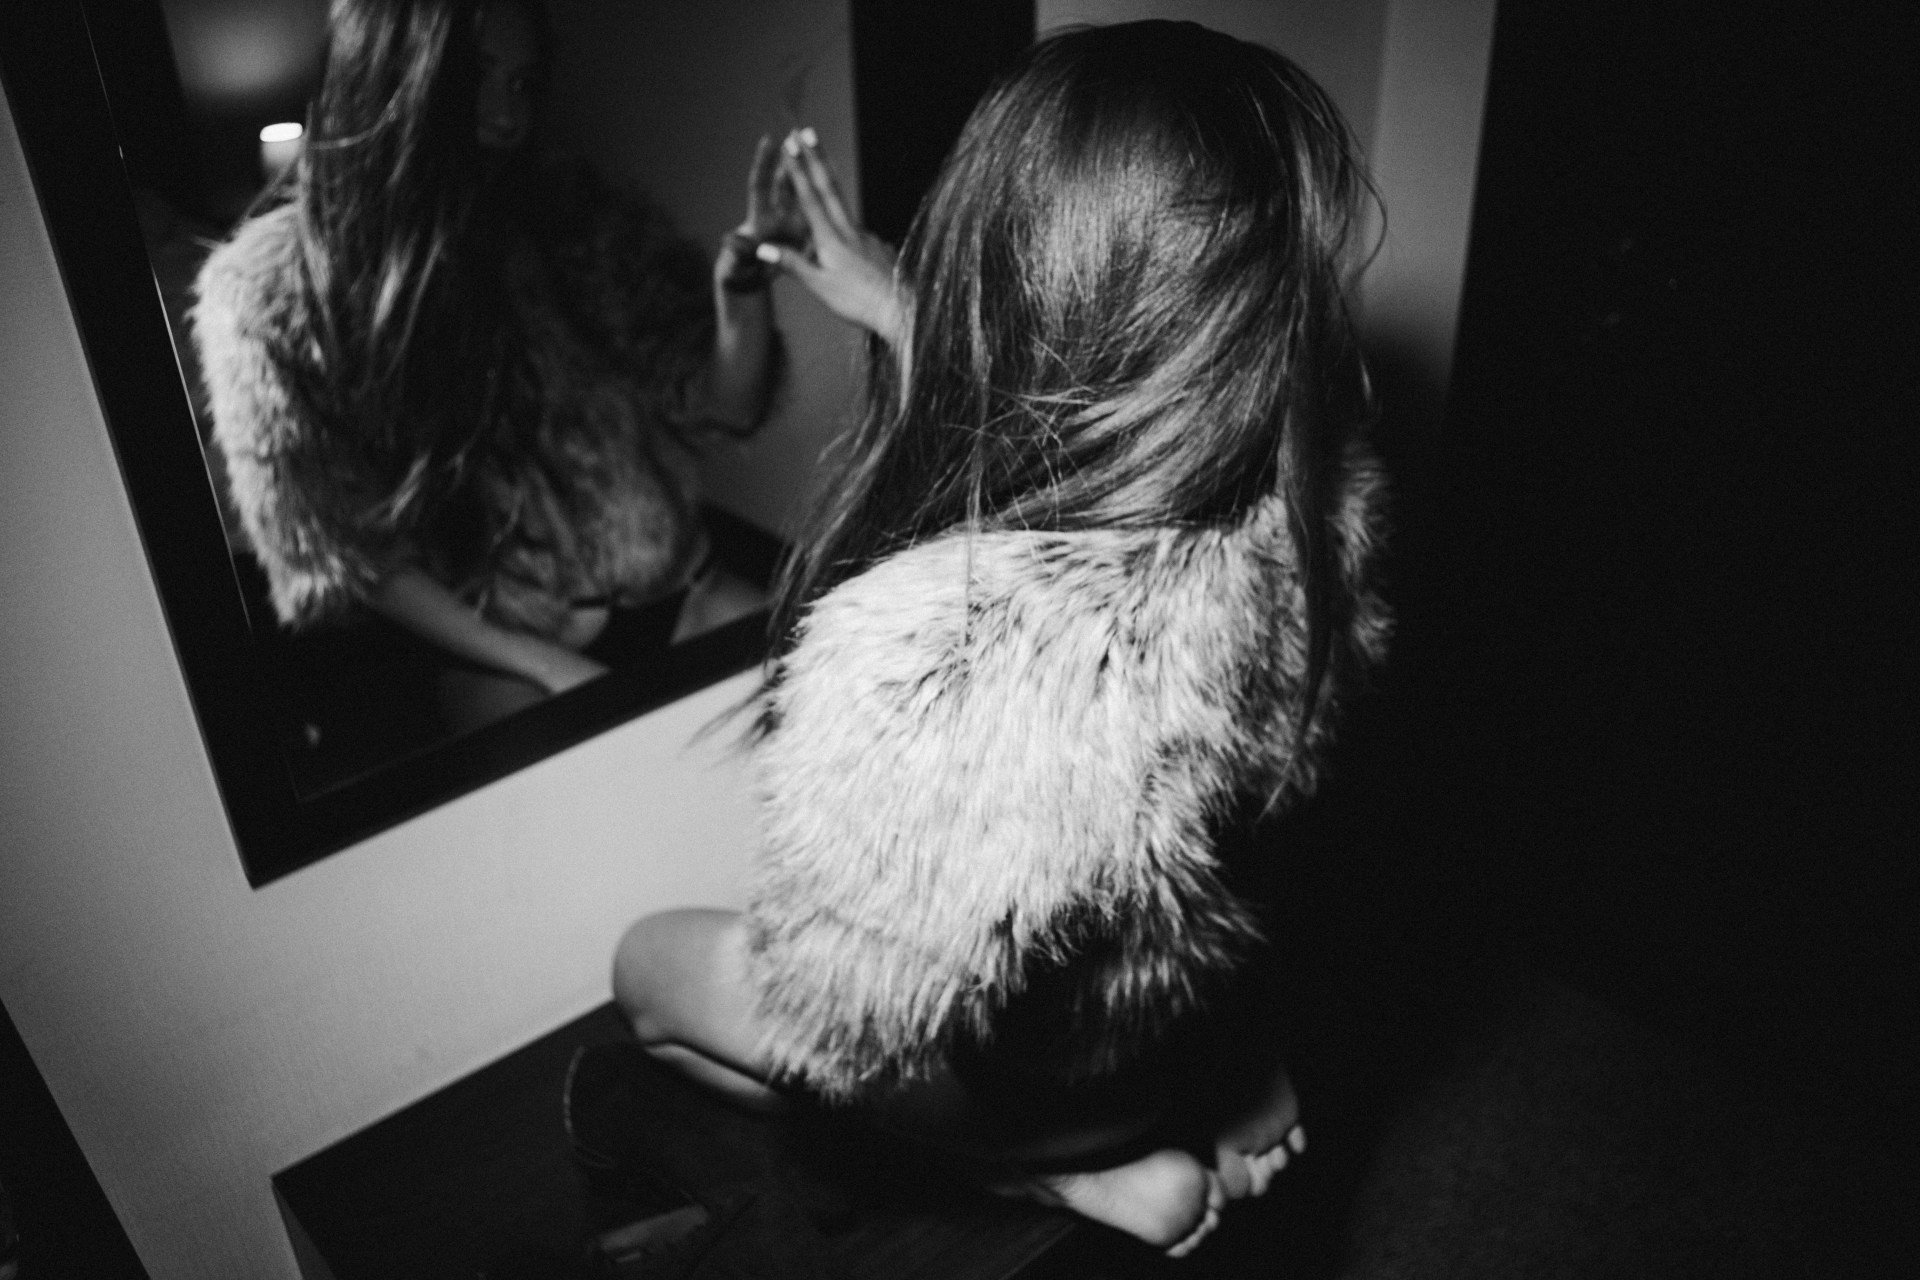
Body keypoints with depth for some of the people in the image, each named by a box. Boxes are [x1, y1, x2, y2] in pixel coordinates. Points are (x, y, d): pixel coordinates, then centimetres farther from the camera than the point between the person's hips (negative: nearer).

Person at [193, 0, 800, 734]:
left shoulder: (563, 214, 0)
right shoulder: (265, 290, -7)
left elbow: (721, 410, 0)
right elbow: (334, 544, -6)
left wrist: (743, 269, -20)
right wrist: (540, 664, -14)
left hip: (675, 595, 4)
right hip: (495, 653, -3)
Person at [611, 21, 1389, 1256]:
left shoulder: (920, 657, -46)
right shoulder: (1313, 494, -23)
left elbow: (835, 1031, -27)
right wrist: (894, 309, 8)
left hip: (1045, 1067, -6)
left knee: (648, 961, 17)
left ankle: (1090, 1171, 8)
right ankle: (1217, 1104, 20)